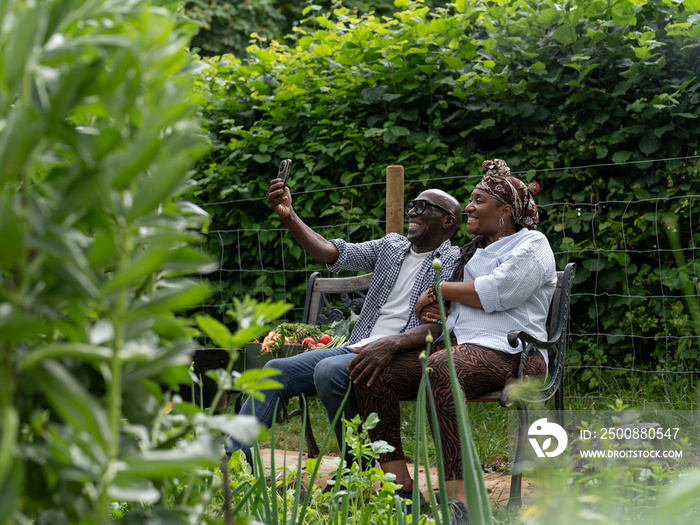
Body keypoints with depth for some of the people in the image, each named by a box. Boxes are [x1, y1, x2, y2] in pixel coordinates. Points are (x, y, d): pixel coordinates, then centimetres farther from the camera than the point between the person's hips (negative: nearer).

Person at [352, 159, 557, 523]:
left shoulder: (531, 244, 4)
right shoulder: (473, 250, 30)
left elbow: (496, 292, -13)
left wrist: (439, 289, -1)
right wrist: (429, 307, 10)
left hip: (505, 352, -8)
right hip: (455, 347, 9)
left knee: (442, 367, -42)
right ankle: (400, 486, -17)